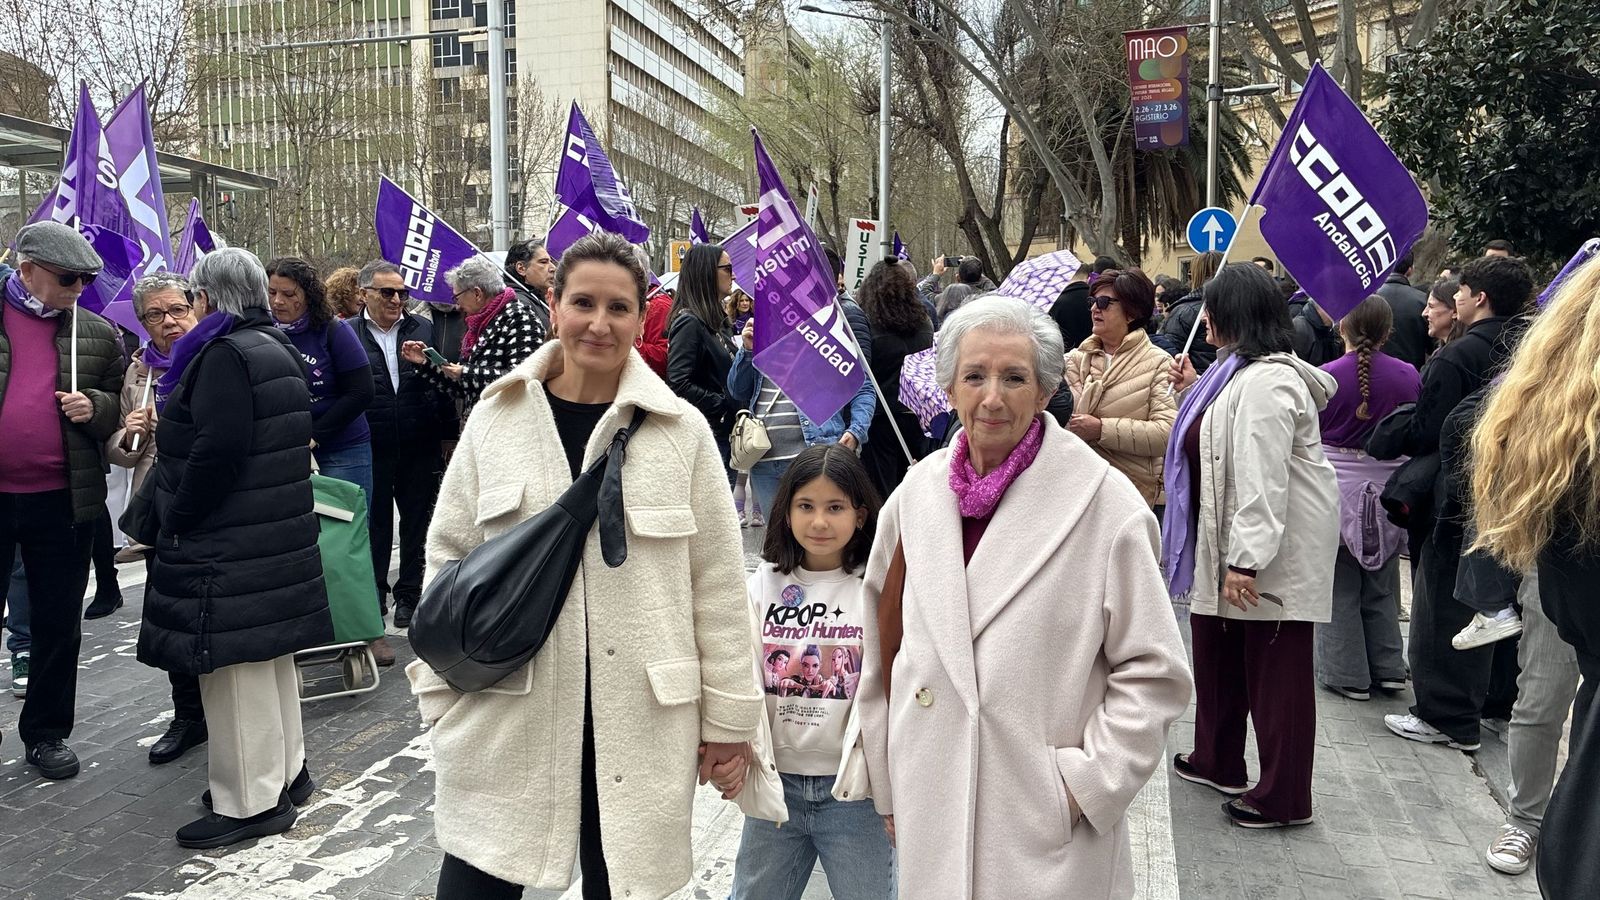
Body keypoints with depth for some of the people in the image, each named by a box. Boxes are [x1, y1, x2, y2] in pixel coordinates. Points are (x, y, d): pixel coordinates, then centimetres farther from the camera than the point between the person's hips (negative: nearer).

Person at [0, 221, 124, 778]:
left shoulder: (98, 334, 6)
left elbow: (119, 404, 12)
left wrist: (93, 406, -9)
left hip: (63, 499, 1)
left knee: (58, 623, 10)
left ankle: (46, 732, 26)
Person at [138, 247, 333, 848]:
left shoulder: (226, 354, -16)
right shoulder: (281, 349, 13)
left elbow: (216, 451, -24)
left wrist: (175, 520, -13)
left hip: (230, 545, -10)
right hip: (282, 534, 10)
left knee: (236, 668, -2)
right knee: (271, 658, 18)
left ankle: (251, 802, 7)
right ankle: (286, 773, 30)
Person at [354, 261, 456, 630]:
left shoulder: (424, 329, 5)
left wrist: (447, 434, 2)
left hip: (420, 448, 2)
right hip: (371, 448, -1)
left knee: (417, 521, 10)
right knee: (375, 522, 11)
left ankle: (409, 593, 24)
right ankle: (374, 593, 26)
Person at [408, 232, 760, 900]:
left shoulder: (683, 430, -3)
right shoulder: (495, 418, 1)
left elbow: (717, 583, 0)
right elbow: (448, 555, 8)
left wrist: (727, 716, 1)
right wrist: (440, 686, 5)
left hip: (638, 715, -1)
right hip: (505, 712, 1)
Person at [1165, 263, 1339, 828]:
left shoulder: (1266, 382, -21)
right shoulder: (1241, 371, 13)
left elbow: (1263, 479, -26)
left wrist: (1246, 558, -27)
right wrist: (1194, 393, 17)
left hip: (1278, 548, -11)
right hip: (1227, 541, 11)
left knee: (1274, 667, 0)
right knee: (1218, 651, 20)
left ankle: (1284, 797, 12)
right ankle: (1217, 761, 35)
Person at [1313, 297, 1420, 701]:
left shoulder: (1326, 376, -15)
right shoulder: (1407, 375, -6)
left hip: (1337, 485, -3)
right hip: (1388, 485, 3)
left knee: (1340, 584, 8)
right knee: (1381, 584, 17)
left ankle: (1348, 674, 13)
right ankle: (1388, 668, 24)